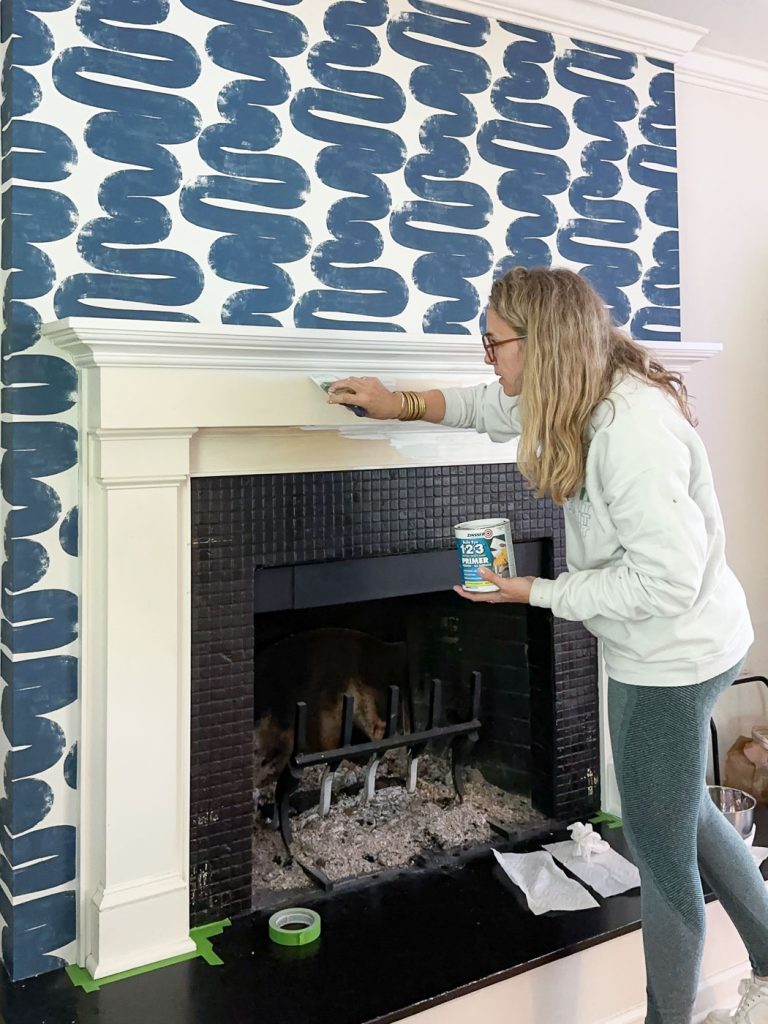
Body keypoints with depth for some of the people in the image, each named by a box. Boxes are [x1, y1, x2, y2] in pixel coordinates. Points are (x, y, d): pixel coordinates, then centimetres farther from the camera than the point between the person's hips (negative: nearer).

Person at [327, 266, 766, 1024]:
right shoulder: (592, 399, 1)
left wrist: (537, 592, -21)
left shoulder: (634, 428, -29)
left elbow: (665, 581, -29)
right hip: (669, 653, 10)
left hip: (669, 658, -10)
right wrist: (403, 404, 15)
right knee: (682, 815, 25)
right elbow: (498, 407, 21)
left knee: (662, 853, 6)